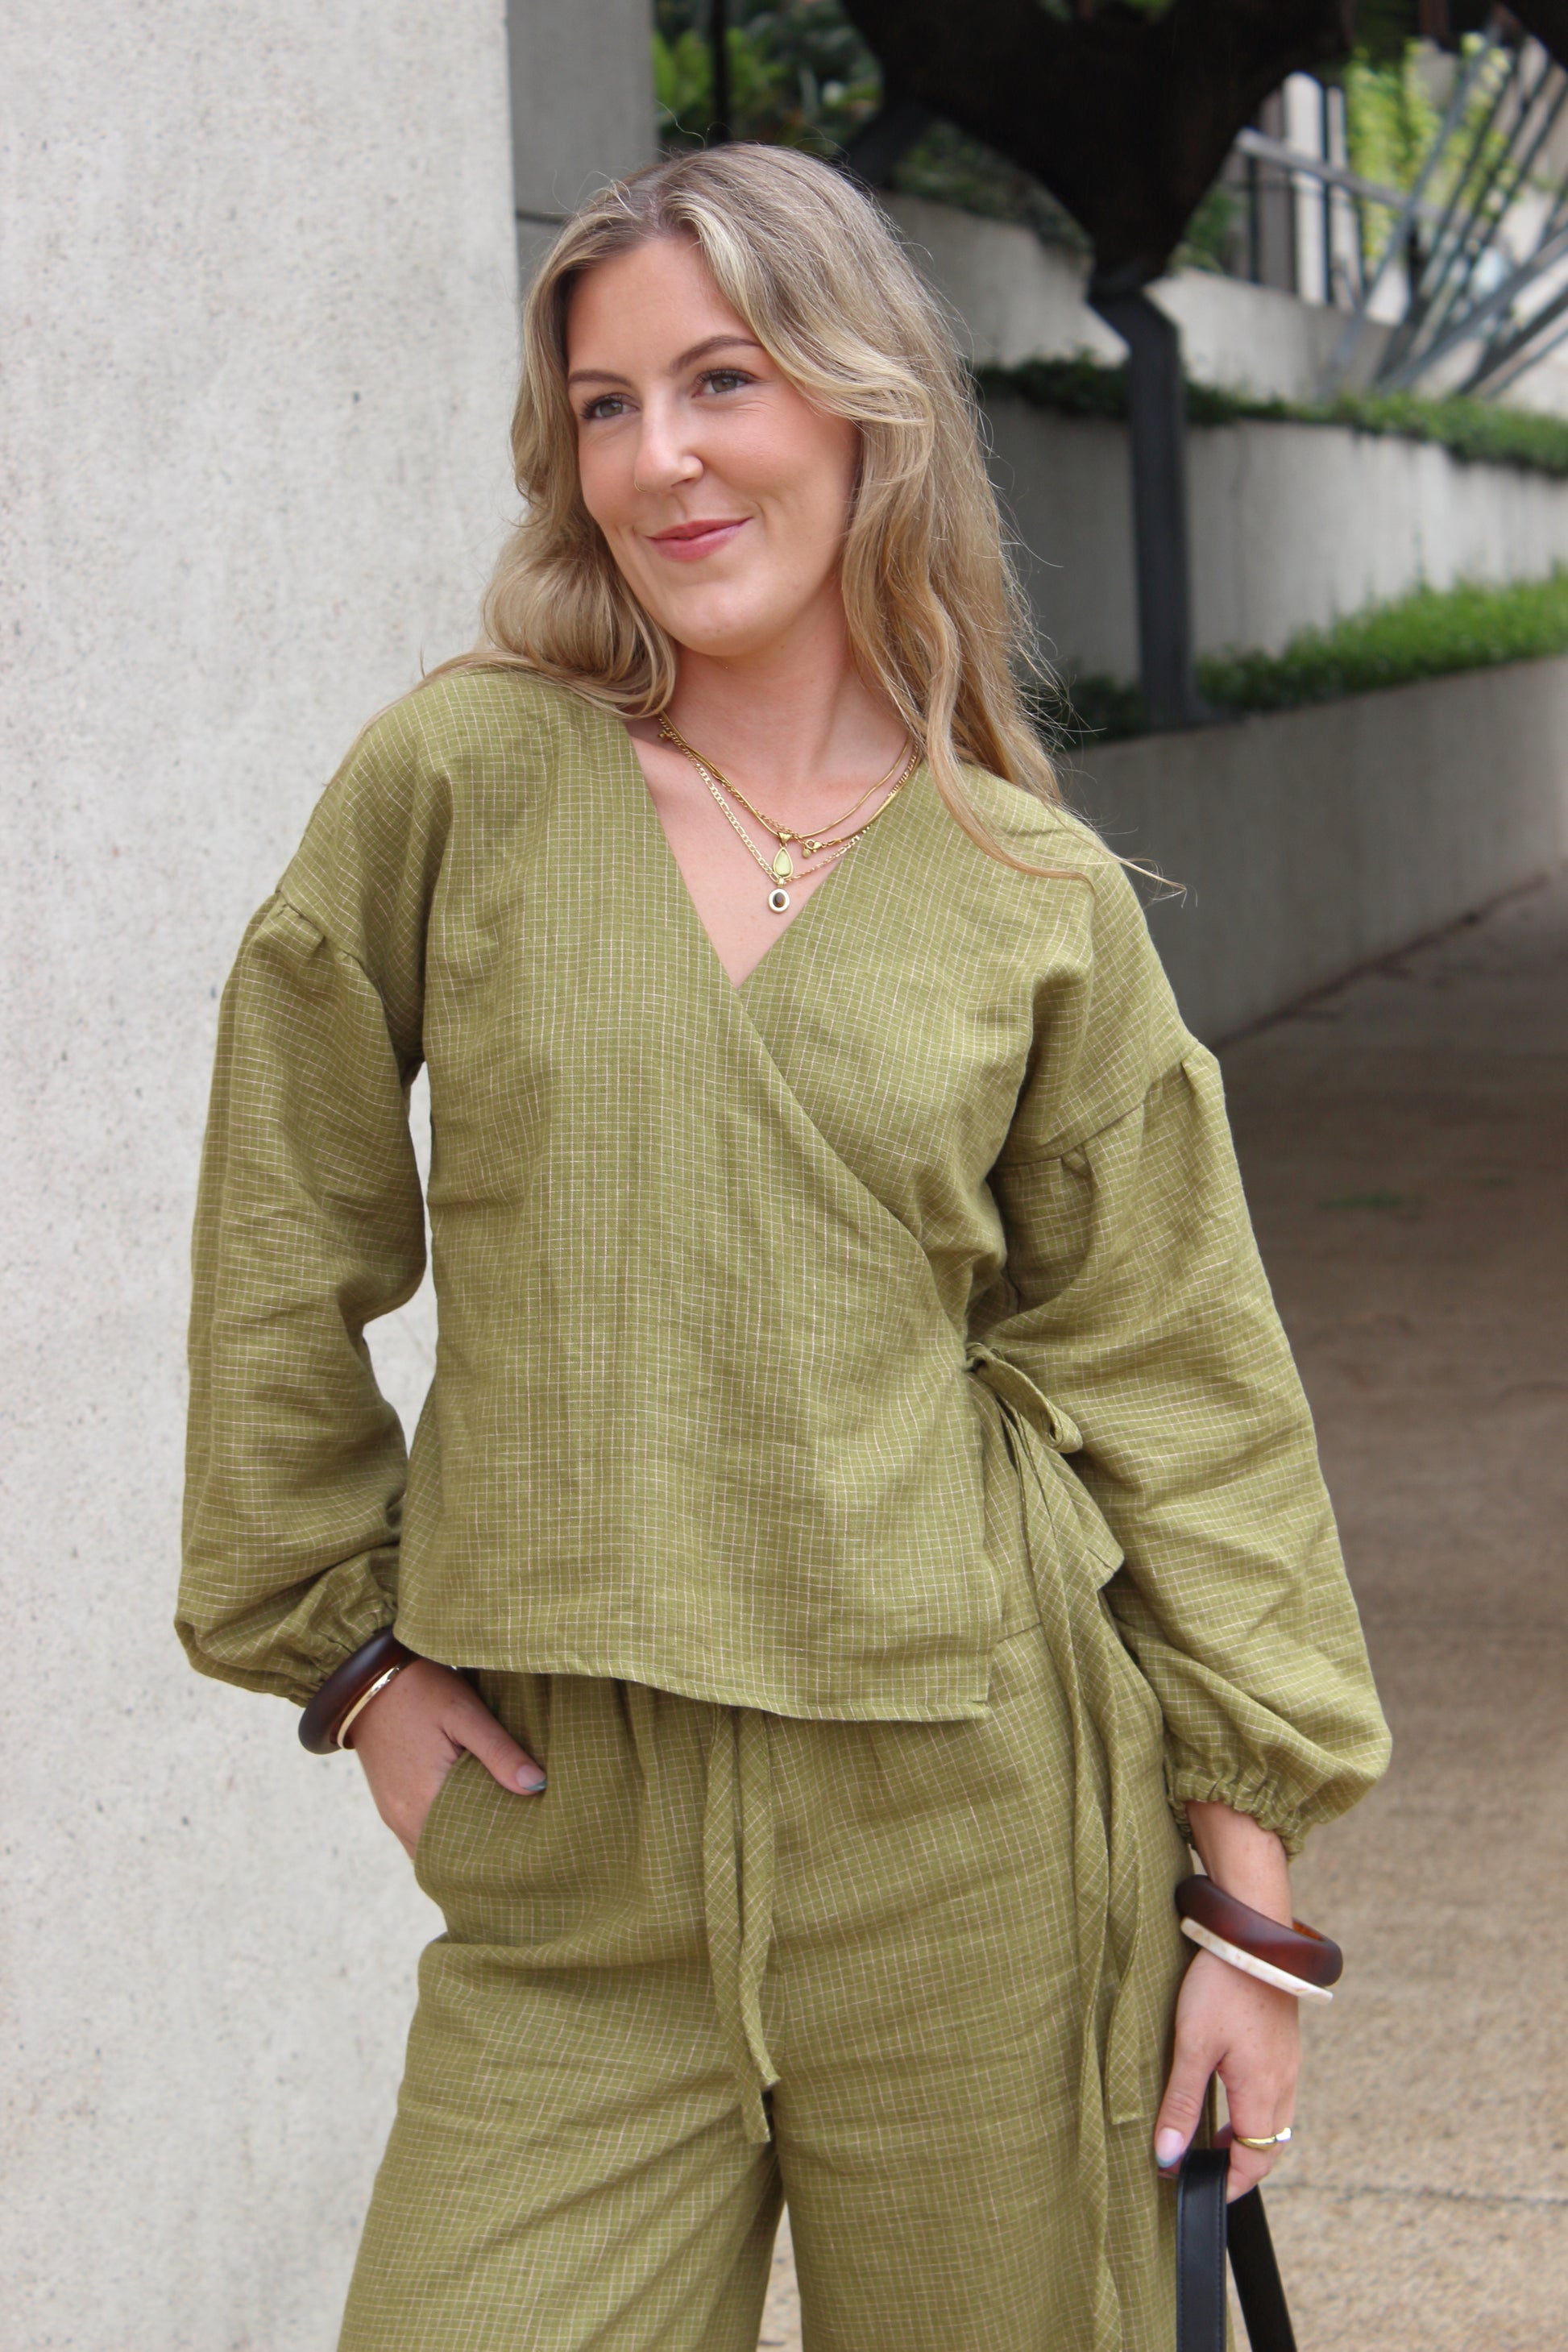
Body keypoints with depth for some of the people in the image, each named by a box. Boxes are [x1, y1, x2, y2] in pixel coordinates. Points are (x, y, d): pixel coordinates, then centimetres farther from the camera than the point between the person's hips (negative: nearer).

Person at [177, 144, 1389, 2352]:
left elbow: (1174, 1384, 5)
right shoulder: (459, 780, -1)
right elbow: (286, 1251, 7)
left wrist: (1252, 1890, 3)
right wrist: (345, 1643, 5)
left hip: (969, 1823, 0)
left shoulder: (1041, 898, 2)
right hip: (570, 1857, 0)